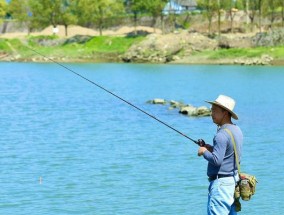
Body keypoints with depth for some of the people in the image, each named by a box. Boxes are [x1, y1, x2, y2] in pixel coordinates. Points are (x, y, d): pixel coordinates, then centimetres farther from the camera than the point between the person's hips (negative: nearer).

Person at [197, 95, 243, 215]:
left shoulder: (222, 135, -18)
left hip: (221, 182, -10)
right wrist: (213, 149, 13)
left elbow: (216, 160, -26)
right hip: (234, 180, 10)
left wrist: (204, 152, -8)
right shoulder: (237, 130, 12)